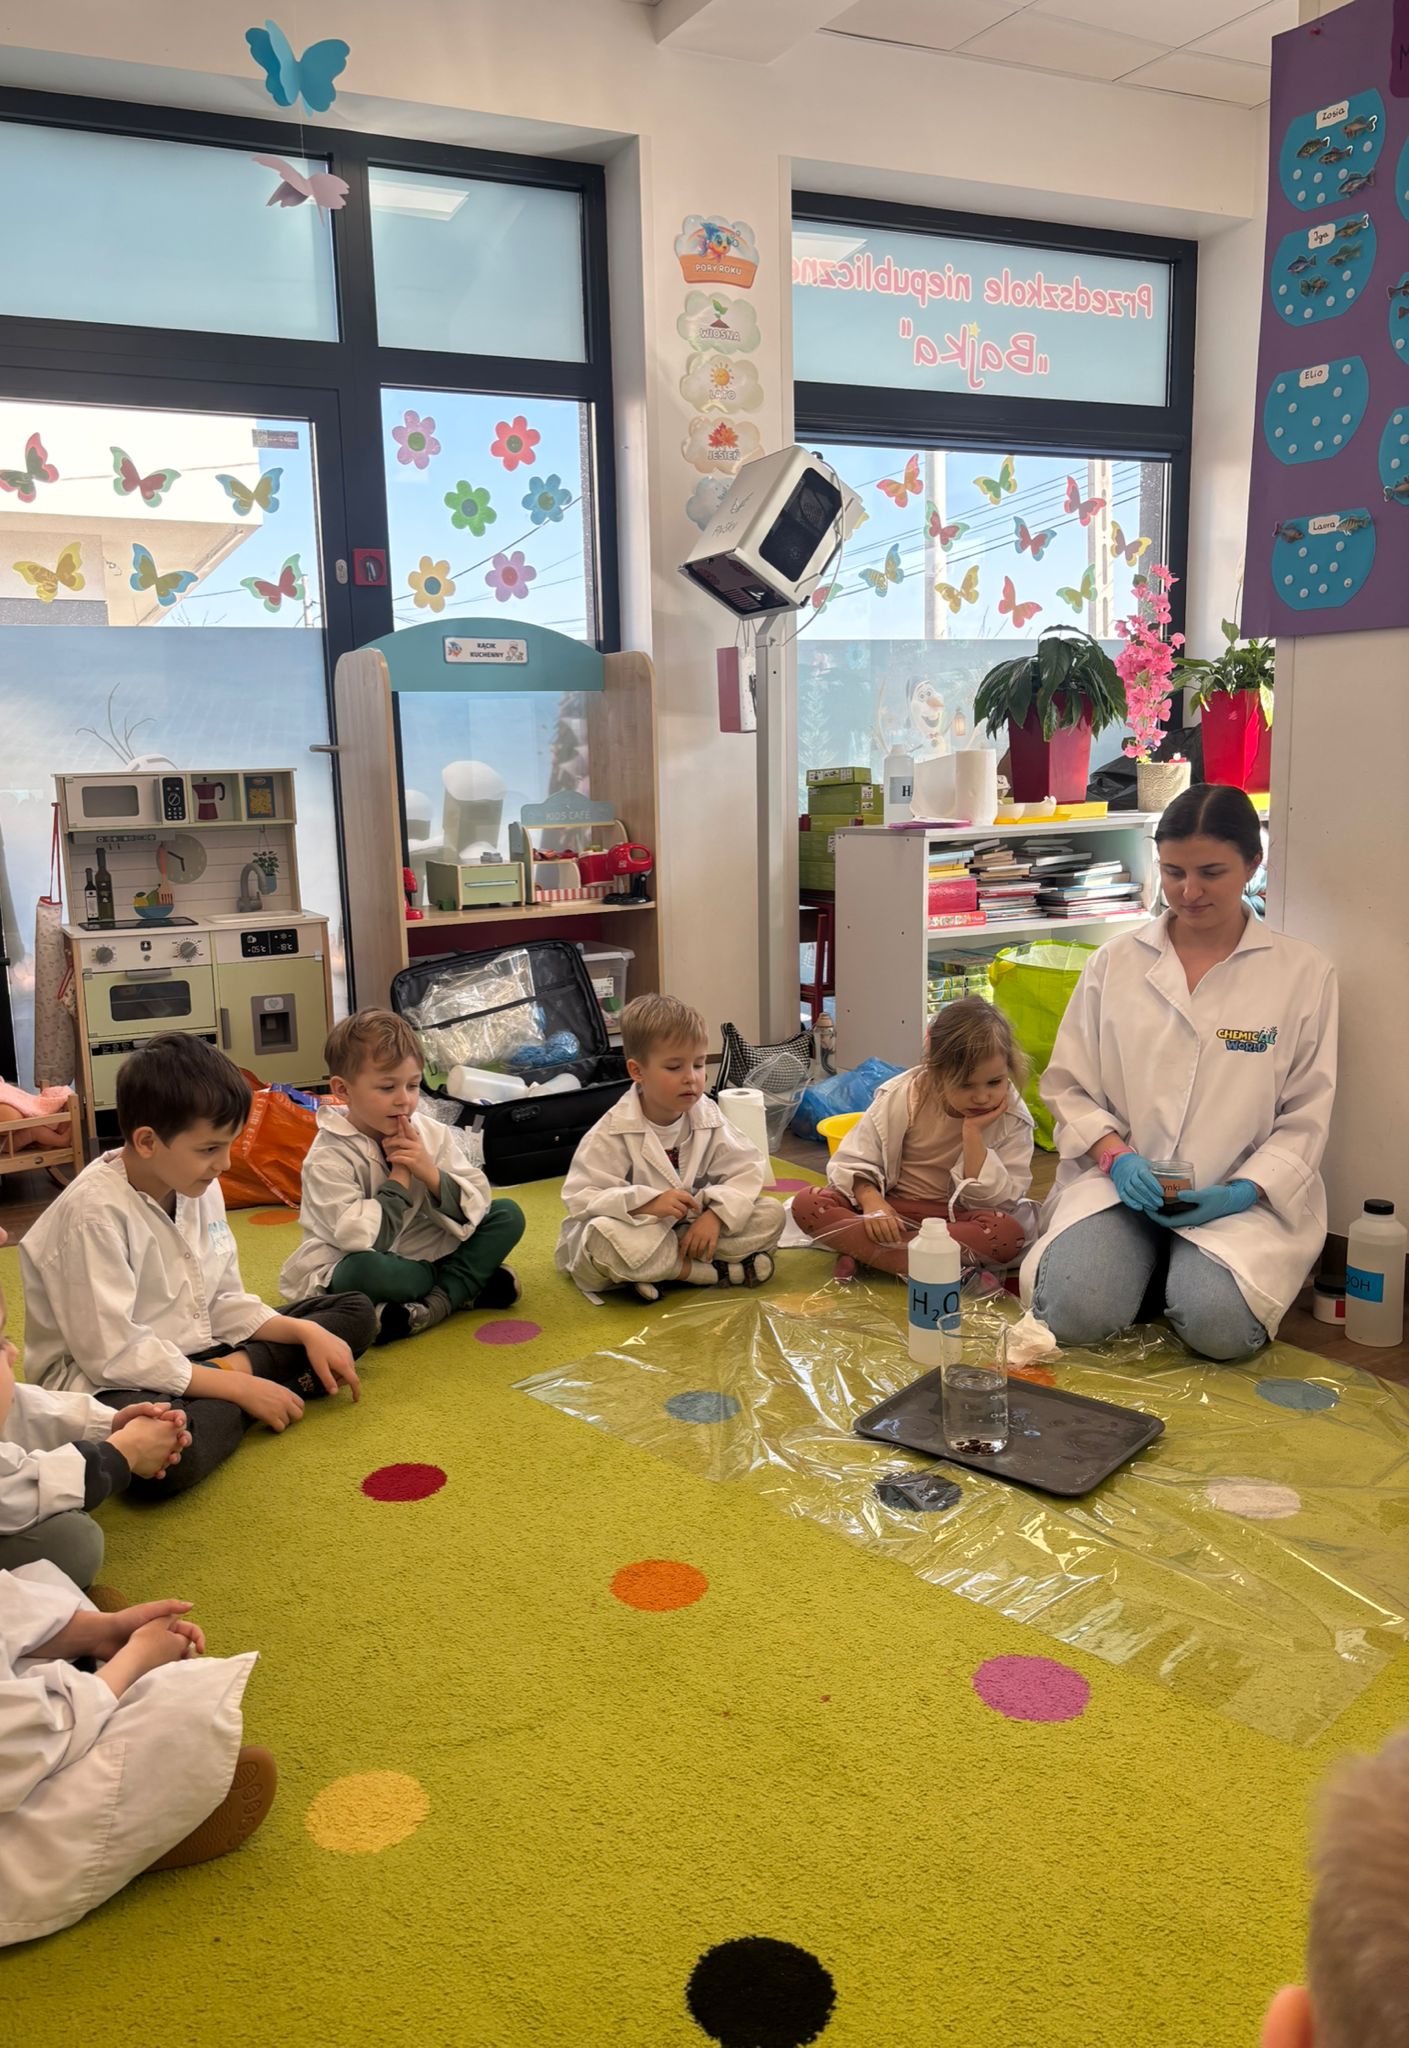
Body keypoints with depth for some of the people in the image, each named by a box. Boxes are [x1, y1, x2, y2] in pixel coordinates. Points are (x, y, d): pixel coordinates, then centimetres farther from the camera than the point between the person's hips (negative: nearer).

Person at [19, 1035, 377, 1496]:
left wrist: (307, 1333, -7)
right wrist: (240, 1389, -21)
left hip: (194, 1357, 8)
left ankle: (238, 1368, -13)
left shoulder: (198, 1187, 2)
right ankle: (240, 1379, -13)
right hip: (105, 1383, -8)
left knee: (355, 1313, 7)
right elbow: (113, 1354, -24)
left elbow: (223, 1305, 9)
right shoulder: (93, 1213, -22)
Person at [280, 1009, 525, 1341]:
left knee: (508, 1215, -8)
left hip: (422, 1251, 6)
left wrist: (430, 1173, -23)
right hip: (354, 1263, -5)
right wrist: (399, 1176, -21)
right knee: (366, 1271, -41)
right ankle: (470, 1283, -16)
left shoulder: (430, 1133, -2)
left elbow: (475, 1205, -6)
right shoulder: (327, 1159, -17)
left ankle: (436, 1304, -21)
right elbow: (361, 1239, -28)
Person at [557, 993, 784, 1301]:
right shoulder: (613, 1132, -16)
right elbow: (581, 1198, -20)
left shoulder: (708, 1118, -3)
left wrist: (715, 1215, -23)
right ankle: (716, 1270, -25)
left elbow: (747, 1169, -5)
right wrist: (646, 1204, -34)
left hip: (690, 1230, 4)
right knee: (602, 1238, -39)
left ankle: (653, 1272, -21)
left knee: (771, 1215, -12)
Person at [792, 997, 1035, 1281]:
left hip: (956, 1218, 0)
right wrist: (872, 1201, -27)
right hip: (891, 1209, 0)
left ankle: (864, 1251, -30)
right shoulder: (902, 1096, -10)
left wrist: (973, 1134, -23)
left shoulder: (1013, 1118, -10)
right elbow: (853, 1160, -6)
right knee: (807, 1204, -26)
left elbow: (992, 1202, -13)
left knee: (1009, 1233, -36)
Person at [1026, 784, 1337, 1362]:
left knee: (1219, 1324, -29)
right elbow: (1068, 1086, 7)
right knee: (1072, 1310, -25)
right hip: (1119, 1181, 1)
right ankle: (1150, 1264, 7)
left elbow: (1306, 1116, 2)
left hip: (1243, 1196, -1)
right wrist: (1116, 1156, -11)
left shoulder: (1303, 972, 2)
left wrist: (1242, 1192, -14)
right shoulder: (1115, 963, 6)